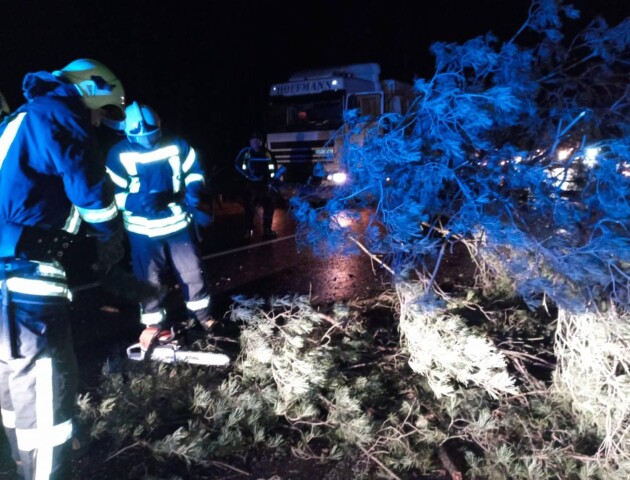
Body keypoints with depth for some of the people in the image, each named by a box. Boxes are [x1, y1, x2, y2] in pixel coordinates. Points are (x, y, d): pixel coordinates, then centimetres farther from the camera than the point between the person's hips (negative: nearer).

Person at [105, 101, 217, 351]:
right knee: (150, 279, 8)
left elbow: (194, 171, 7)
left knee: (192, 271, 11)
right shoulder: (119, 154, -9)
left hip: (179, 222, 2)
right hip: (143, 230, -1)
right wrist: (139, 202, -27)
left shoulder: (176, 145, -5)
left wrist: (193, 195, -12)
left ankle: (201, 312, 31)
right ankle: (157, 322, 27)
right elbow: (113, 194, -8)